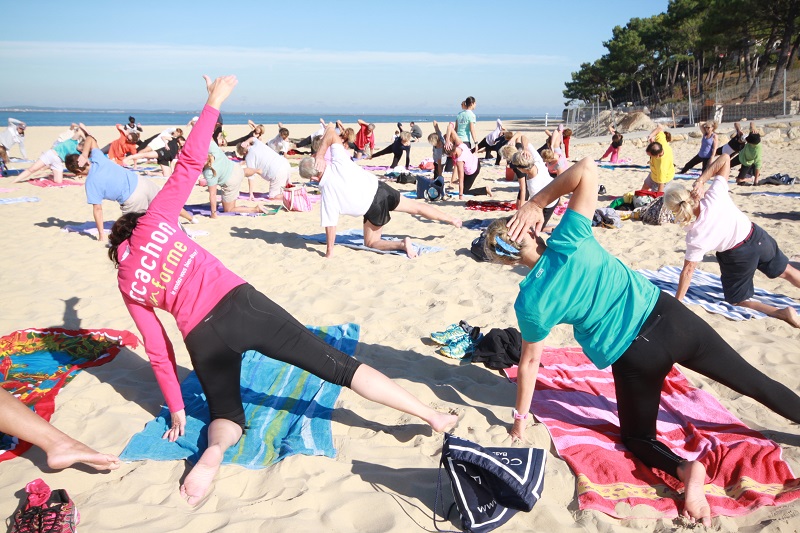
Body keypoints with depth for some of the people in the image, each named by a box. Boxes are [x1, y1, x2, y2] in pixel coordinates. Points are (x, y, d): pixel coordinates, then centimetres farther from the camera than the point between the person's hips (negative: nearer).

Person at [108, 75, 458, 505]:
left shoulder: (127, 284, 17)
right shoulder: (153, 221, 12)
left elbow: (157, 351, 17)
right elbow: (190, 161, 5)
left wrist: (176, 409, 25)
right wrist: (215, 100, 14)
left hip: (202, 337, 2)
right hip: (239, 304, -2)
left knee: (227, 414, 26)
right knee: (339, 366, 3)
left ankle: (213, 449, -11)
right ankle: (433, 416, 1)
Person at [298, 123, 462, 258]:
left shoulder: (327, 191, -17)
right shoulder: (339, 162, -9)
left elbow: (330, 224, -14)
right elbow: (331, 131, -4)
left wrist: (329, 251, -4)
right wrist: (320, 155, -9)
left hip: (373, 209, -5)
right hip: (378, 188, 5)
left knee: (371, 243, 15)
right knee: (415, 206, 23)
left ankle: (401, 244, -12)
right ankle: (452, 220, 33)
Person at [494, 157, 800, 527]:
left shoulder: (530, 302, -11)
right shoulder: (568, 241, -11)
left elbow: (530, 361, 0)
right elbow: (587, 168, -14)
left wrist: (520, 419, 14)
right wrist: (537, 203, -8)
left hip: (636, 357, -3)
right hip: (668, 315, 3)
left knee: (637, 438, 22)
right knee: (751, 380, 23)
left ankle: (684, 469, -9)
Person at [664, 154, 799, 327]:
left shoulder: (695, 236, -27)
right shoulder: (715, 195, -25)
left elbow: (688, 270, -20)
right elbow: (725, 158, -15)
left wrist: (677, 301, -10)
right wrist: (701, 180, -21)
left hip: (737, 256, -4)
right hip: (757, 236, 4)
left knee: (737, 300, 16)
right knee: (786, 271, 28)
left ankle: (781, 313, -6)